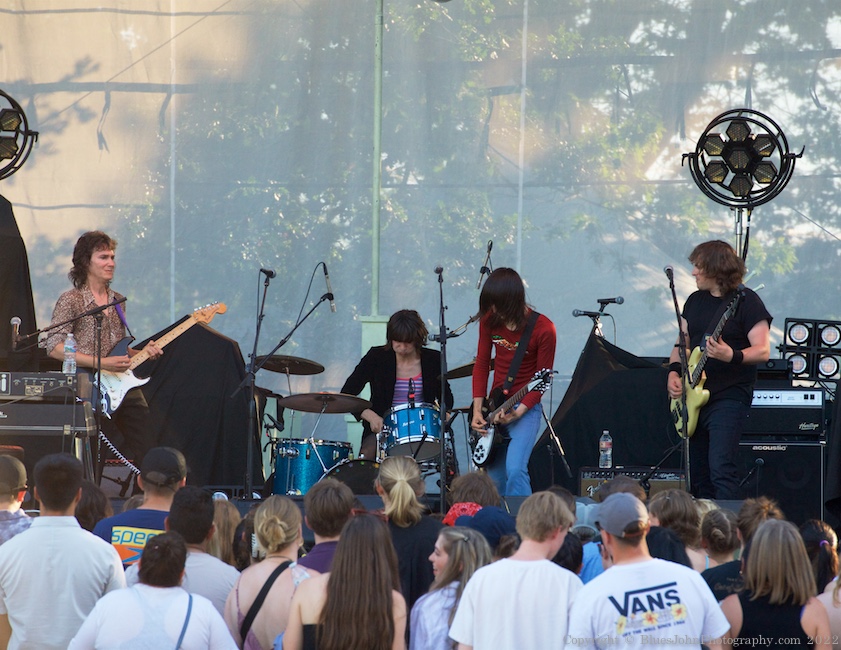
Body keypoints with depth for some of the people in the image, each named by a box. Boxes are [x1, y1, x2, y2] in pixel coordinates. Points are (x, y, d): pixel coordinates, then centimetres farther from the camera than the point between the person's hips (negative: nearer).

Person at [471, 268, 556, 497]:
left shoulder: (543, 329, -17)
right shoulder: (489, 319, -2)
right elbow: (482, 363, 6)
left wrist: (517, 412, -21)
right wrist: (478, 409, -2)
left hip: (525, 409, -5)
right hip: (495, 407, 6)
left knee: (515, 470, -24)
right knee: (495, 478, 8)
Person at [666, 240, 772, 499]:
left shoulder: (746, 301, -7)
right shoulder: (695, 300, 14)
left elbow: (763, 351, -13)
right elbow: (681, 343, 21)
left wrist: (732, 356, -31)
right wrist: (674, 371, 2)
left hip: (728, 398, -8)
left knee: (721, 471, -20)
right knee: (697, 476, 8)